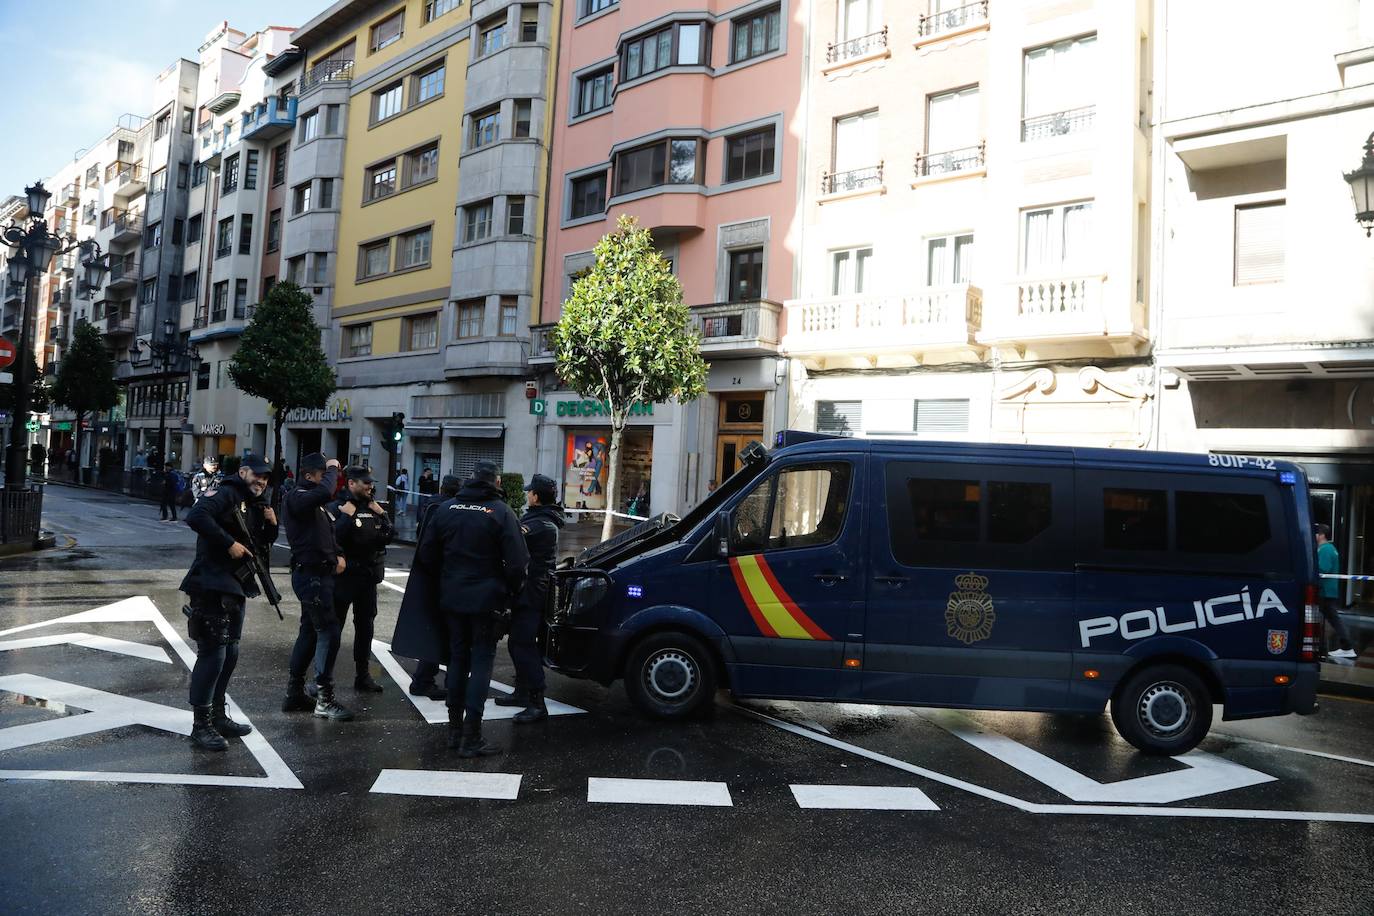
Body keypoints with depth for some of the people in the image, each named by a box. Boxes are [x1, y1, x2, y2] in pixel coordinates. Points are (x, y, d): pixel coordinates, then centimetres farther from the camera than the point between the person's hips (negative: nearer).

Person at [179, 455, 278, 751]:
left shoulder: (255, 506, 17)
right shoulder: (226, 493, -9)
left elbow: (262, 547, 21)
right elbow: (196, 516, -26)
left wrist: (271, 525, 2)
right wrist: (229, 543, -24)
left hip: (236, 588, 9)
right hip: (211, 585, -9)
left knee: (230, 653, 15)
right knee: (212, 654, -8)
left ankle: (218, 715, 26)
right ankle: (201, 725, 0)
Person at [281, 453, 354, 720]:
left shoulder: (316, 503, 15)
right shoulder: (297, 497, -14)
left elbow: (327, 532, 23)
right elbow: (325, 492, -36)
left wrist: (338, 554, 6)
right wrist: (333, 468, -20)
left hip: (318, 574, 10)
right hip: (310, 575, -10)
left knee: (310, 631, 14)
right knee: (329, 631, -11)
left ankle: (294, 694, 23)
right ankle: (324, 700, -7)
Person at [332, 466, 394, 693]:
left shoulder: (372, 507, 10)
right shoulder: (338, 507, -11)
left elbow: (389, 536, 6)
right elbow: (334, 537, -25)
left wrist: (381, 514, -4)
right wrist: (347, 515, -24)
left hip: (369, 575, 7)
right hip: (345, 574, -7)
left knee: (365, 624, 13)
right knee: (334, 625, 0)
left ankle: (362, 674, 24)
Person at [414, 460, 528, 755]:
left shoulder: (447, 509, 3)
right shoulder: (500, 512, -11)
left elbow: (426, 554, 7)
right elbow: (517, 561, -15)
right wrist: (509, 591, 1)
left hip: (452, 598, 4)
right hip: (485, 599, -4)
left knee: (457, 657, 16)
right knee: (481, 660, 2)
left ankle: (455, 728, 22)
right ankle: (471, 737, -1)